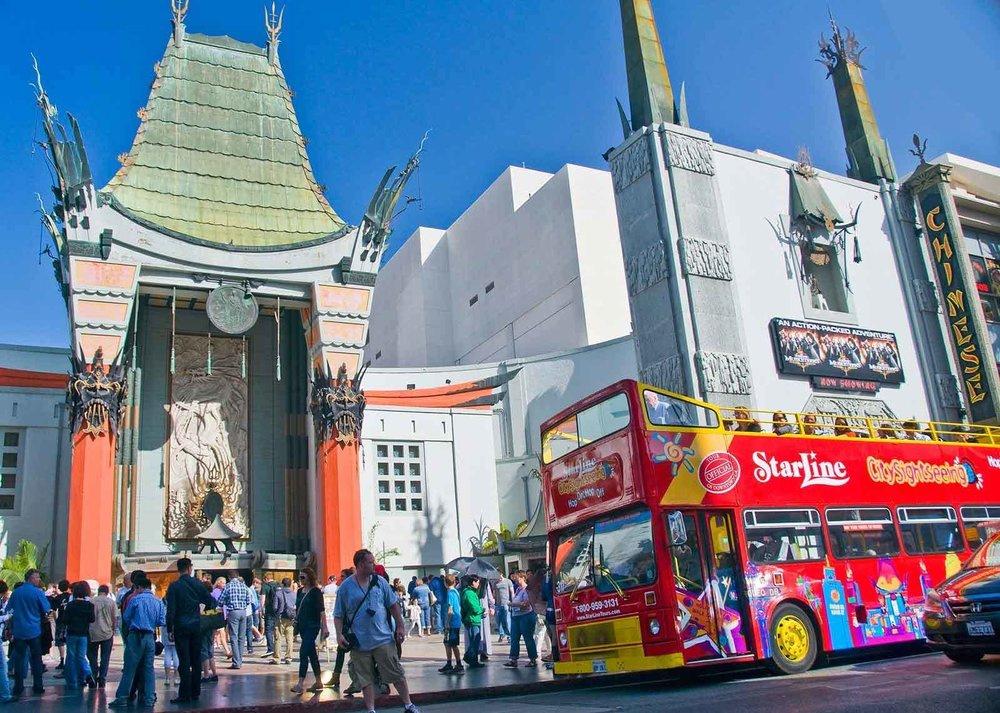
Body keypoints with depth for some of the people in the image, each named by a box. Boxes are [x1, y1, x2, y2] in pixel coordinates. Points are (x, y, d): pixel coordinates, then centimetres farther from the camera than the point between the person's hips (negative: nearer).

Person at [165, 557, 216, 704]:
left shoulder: (174, 586, -7)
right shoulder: (197, 584, 1)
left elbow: (170, 610, -10)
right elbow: (211, 602, 3)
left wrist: (169, 630, -4)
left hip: (181, 627, -3)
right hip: (196, 626, 3)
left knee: (184, 661, -2)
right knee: (196, 660, 10)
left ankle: (184, 694, -2)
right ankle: (195, 693, 15)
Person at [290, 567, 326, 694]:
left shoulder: (316, 592, -9)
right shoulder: (300, 591, 11)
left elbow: (321, 611, -14)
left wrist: (324, 627, -20)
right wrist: (296, 624, 17)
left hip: (312, 626, -7)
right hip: (302, 626, 7)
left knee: (303, 652, -15)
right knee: (312, 654, 12)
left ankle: (300, 684, -15)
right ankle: (319, 682, 20)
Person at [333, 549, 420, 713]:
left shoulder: (380, 582, 2)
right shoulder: (346, 587, -3)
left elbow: (393, 605, 9)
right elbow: (338, 615, 1)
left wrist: (400, 627, 5)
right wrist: (339, 634, -11)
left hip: (384, 639, 1)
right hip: (359, 643, -1)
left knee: (397, 675, 4)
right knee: (366, 680, 8)